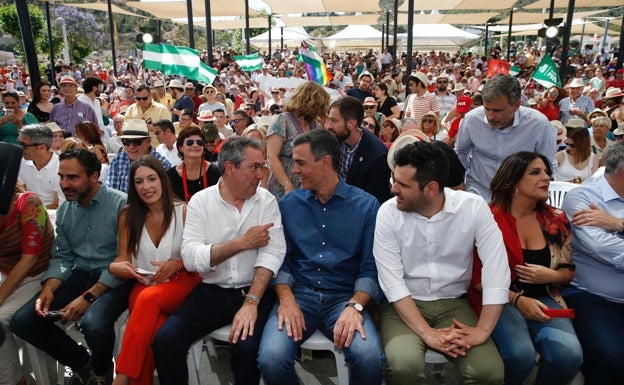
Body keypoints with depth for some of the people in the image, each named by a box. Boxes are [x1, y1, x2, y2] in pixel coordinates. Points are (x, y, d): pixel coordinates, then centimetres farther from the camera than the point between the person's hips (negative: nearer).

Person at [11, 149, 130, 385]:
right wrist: (48, 289, -9)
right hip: (79, 275, 7)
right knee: (22, 321, -10)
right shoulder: (64, 210, 10)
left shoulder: (120, 204, -13)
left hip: (114, 280, -6)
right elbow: (62, 257, 11)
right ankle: (82, 363, 13)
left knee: (93, 324, -34)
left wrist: (88, 297, -21)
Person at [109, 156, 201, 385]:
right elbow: (122, 258, 4)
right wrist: (115, 267, -19)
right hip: (143, 284, 2)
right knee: (155, 328, -33)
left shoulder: (184, 211, -5)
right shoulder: (128, 215, 4)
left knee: (149, 299, -36)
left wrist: (176, 265, -19)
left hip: (181, 281, -2)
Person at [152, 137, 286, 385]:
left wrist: (251, 302, -22)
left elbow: (272, 252, -12)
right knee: (165, 340, -16)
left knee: (246, 347, -25)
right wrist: (242, 243, -16)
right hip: (211, 291, 2)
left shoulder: (267, 201, -1)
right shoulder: (200, 201, 0)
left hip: (254, 290, -1)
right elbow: (190, 258, -11)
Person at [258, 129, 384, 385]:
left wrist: (355, 306, -18)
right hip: (298, 293, 2)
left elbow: (370, 266, -1)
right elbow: (280, 258, 6)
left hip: (344, 296, -1)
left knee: (370, 359, -28)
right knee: (271, 359, -25)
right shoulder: (288, 205, 8)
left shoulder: (367, 206, 1)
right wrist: (286, 299, -11)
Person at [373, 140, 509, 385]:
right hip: (404, 304, -1)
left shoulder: (474, 207, -10)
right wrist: (427, 333, -22)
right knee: (404, 364, -28)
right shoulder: (389, 213, -12)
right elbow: (392, 281, -15)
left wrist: (481, 332, -20)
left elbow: (497, 271, -13)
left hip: (453, 303, 1)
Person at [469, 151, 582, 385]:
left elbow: (570, 271, 14)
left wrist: (550, 276, -9)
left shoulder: (556, 219, 7)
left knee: (569, 354, -24)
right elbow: (476, 276, -7)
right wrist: (517, 300, -16)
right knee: (521, 354, -30)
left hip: (543, 298, 4)